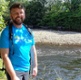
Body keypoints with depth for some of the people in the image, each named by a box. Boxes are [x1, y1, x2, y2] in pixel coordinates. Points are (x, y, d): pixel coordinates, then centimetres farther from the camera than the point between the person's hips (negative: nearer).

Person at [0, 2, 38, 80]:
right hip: (14, 70, -5)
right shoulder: (7, 32, -14)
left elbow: (33, 50, 13)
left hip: (26, 69, 6)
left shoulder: (28, 31, 4)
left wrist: (35, 66, 10)